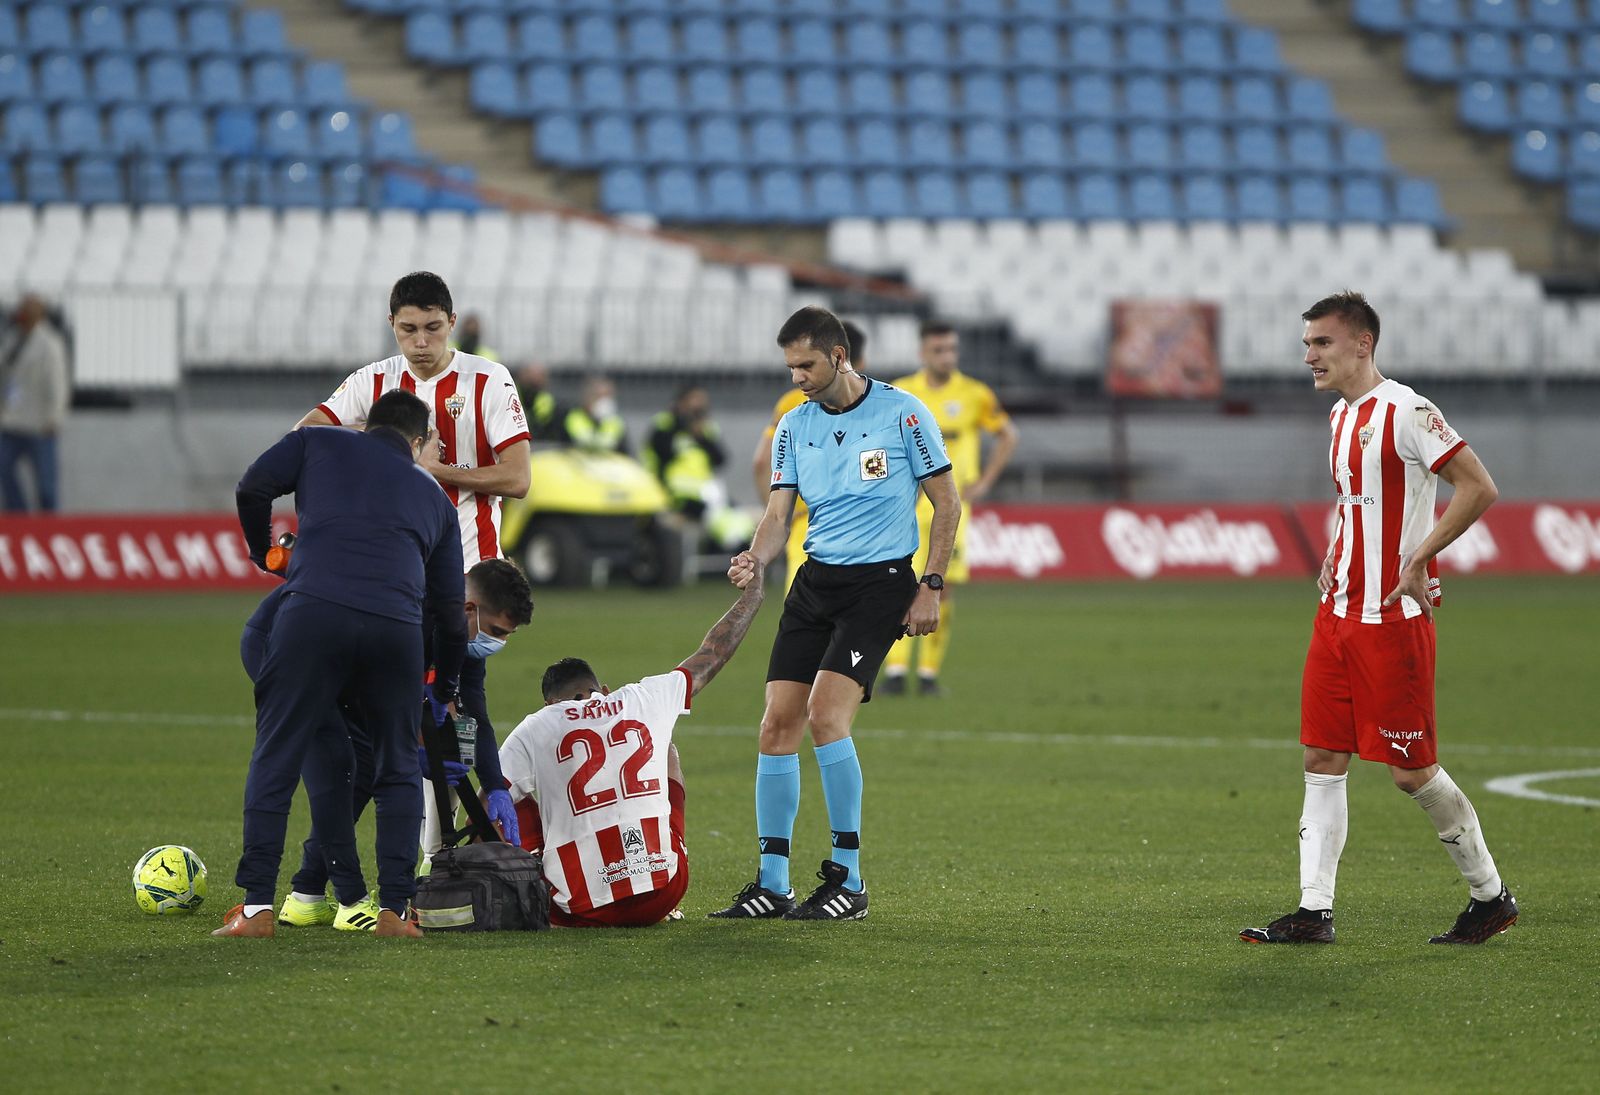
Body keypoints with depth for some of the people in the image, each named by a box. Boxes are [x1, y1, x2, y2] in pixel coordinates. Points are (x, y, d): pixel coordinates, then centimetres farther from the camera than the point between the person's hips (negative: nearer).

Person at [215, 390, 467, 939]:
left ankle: (257, 906, -1)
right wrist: (446, 688, 45)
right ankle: (395, 909, 10)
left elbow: (252, 488, 10)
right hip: (396, 626, 2)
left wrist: (263, 552, 31)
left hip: (313, 611, -2)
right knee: (397, 769, 16)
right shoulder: (433, 496, 30)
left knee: (277, 756, 5)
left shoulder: (320, 444, 23)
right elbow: (451, 605, 31)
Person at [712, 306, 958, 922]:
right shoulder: (794, 426, 9)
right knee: (778, 722, -4)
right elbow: (779, 511, 4)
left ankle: (848, 881, -11)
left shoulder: (902, 413, -5)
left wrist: (930, 586, -7)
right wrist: (757, 559, -17)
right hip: (814, 581, 6)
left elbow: (947, 502, -1)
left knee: (826, 714, -20)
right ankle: (770, 884, 3)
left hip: (881, 582, -6)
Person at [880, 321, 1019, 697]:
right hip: (908, 506, 0)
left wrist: (984, 482, 5)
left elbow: (1008, 436, 12)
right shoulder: (900, 394, 3)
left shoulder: (975, 395, 1)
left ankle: (929, 673, 6)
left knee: (944, 588, -3)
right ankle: (895, 670, -9)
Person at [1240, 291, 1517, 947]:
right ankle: (1314, 911, 4)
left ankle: (1491, 895, 12)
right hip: (1339, 614, 9)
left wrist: (1419, 558, -17)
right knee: (1322, 759, 3)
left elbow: (1479, 488, -17)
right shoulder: (1341, 416, 13)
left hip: (1394, 617, -9)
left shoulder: (1405, 412, -14)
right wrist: (1335, 559, 14)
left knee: (1412, 771, -4)